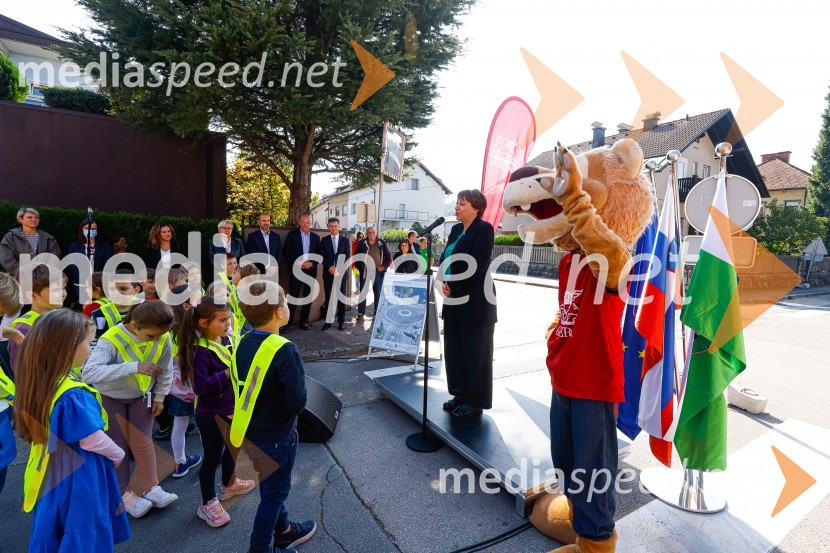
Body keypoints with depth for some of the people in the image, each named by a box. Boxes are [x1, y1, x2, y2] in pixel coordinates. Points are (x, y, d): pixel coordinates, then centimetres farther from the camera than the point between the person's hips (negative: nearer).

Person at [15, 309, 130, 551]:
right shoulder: (74, 395, -30)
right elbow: (93, 440, -23)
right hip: (78, 479, -8)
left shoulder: (40, 384, -3)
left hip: (50, 477, 8)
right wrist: (119, 455, -6)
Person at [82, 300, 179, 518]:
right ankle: (125, 494, 23)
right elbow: (89, 372, -47)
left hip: (142, 396, 2)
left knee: (143, 442, 5)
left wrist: (159, 397, 0)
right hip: (109, 398, -2)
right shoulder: (111, 340, -35)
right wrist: (135, 367, -53)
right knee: (116, 445, 6)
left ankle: (152, 489, 20)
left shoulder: (163, 338, -23)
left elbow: (165, 370, -6)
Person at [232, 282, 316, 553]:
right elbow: (298, 401, -27)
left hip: (251, 430, 8)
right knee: (274, 492, 14)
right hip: (276, 434, -8)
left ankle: (283, 531, 48)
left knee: (272, 486, 27)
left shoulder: (244, 343, -5)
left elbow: (244, 386, 6)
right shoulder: (284, 350, -29)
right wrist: (288, 412, -6)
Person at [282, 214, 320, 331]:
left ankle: (304, 321, 17)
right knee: (293, 296, -5)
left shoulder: (316, 237, 10)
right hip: (296, 270, -3)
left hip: (310, 271, 3)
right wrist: (297, 262, -15)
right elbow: (286, 252, -3)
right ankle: (287, 322, 2)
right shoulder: (292, 234, 2)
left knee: (308, 297, 7)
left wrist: (312, 263, -9)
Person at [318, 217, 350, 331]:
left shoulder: (345, 240, 7)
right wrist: (329, 267, -16)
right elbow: (322, 257, -1)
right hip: (328, 273, 0)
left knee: (341, 297, 3)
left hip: (341, 273, 0)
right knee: (328, 298, 3)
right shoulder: (324, 240, 7)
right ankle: (327, 321, 9)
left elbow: (347, 257, 0)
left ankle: (341, 321, 11)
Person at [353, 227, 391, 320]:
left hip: (378, 271, 1)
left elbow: (389, 256, 5)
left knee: (378, 293, 8)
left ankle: (377, 313, 17)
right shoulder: (362, 243, 1)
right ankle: (361, 313, 7)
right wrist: (359, 268, -2)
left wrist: (384, 266, -5)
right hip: (365, 271, 0)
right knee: (363, 292, 2)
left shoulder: (382, 243, 2)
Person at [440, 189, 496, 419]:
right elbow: (446, 258, 13)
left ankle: (475, 401, 17)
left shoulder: (484, 229, -11)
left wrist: (453, 287, -14)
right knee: (454, 349, 13)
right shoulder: (456, 229, 12)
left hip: (475, 301, -8)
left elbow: (477, 266, -19)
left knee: (474, 351, 3)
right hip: (454, 300, 8)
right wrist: (443, 282, -5)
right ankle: (460, 394, 28)